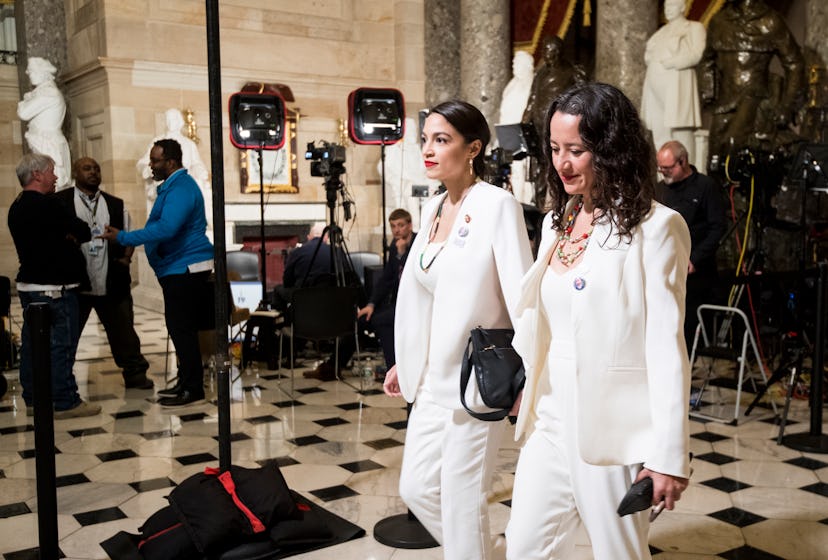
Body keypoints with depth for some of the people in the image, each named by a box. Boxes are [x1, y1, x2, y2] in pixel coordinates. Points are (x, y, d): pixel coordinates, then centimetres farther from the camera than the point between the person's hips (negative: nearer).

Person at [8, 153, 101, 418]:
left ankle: (33, 400, 20)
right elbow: (83, 232, -12)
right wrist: (73, 236, 9)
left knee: (32, 343, 12)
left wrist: (63, 237, 6)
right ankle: (65, 402, 0)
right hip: (54, 287, -10)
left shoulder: (16, 207, 13)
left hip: (28, 284, 10)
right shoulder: (47, 204, -16)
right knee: (61, 344, -4)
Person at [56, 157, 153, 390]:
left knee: (123, 331, 9)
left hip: (112, 283, 3)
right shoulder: (60, 202, 0)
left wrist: (126, 256, 0)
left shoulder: (115, 204, 14)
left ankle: (135, 373, 19)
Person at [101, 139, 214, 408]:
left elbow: (165, 229, -29)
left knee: (182, 329, -6)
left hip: (184, 269, -11)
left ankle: (192, 389, 2)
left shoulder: (180, 189, -18)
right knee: (180, 328, 16)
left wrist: (123, 237, -25)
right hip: (178, 268, 11)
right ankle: (186, 382, 25)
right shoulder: (172, 186, 17)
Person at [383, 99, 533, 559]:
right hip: (432, 381, 8)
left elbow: (521, 296, -16)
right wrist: (406, 360, 17)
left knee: (461, 500, 2)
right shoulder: (432, 208, 10)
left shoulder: (498, 205, -12)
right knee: (417, 488, 13)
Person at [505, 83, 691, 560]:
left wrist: (670, 456, -15)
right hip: (550, 421, 6)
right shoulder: (557, 221, 9)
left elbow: (667, 346, -14)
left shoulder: (655, 227, -12)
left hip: (614, 431, -6)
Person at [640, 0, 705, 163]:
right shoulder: (662, 31, 26)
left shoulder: (694, 28, 7)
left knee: (681, 131, -12)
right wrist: (655, 64, 0)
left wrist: (667, 64, -12)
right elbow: (649, 54, 22)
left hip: (676, 85, -6)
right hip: (656, 87, 6)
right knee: (659, 132, 0)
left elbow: (694, 54, -7)